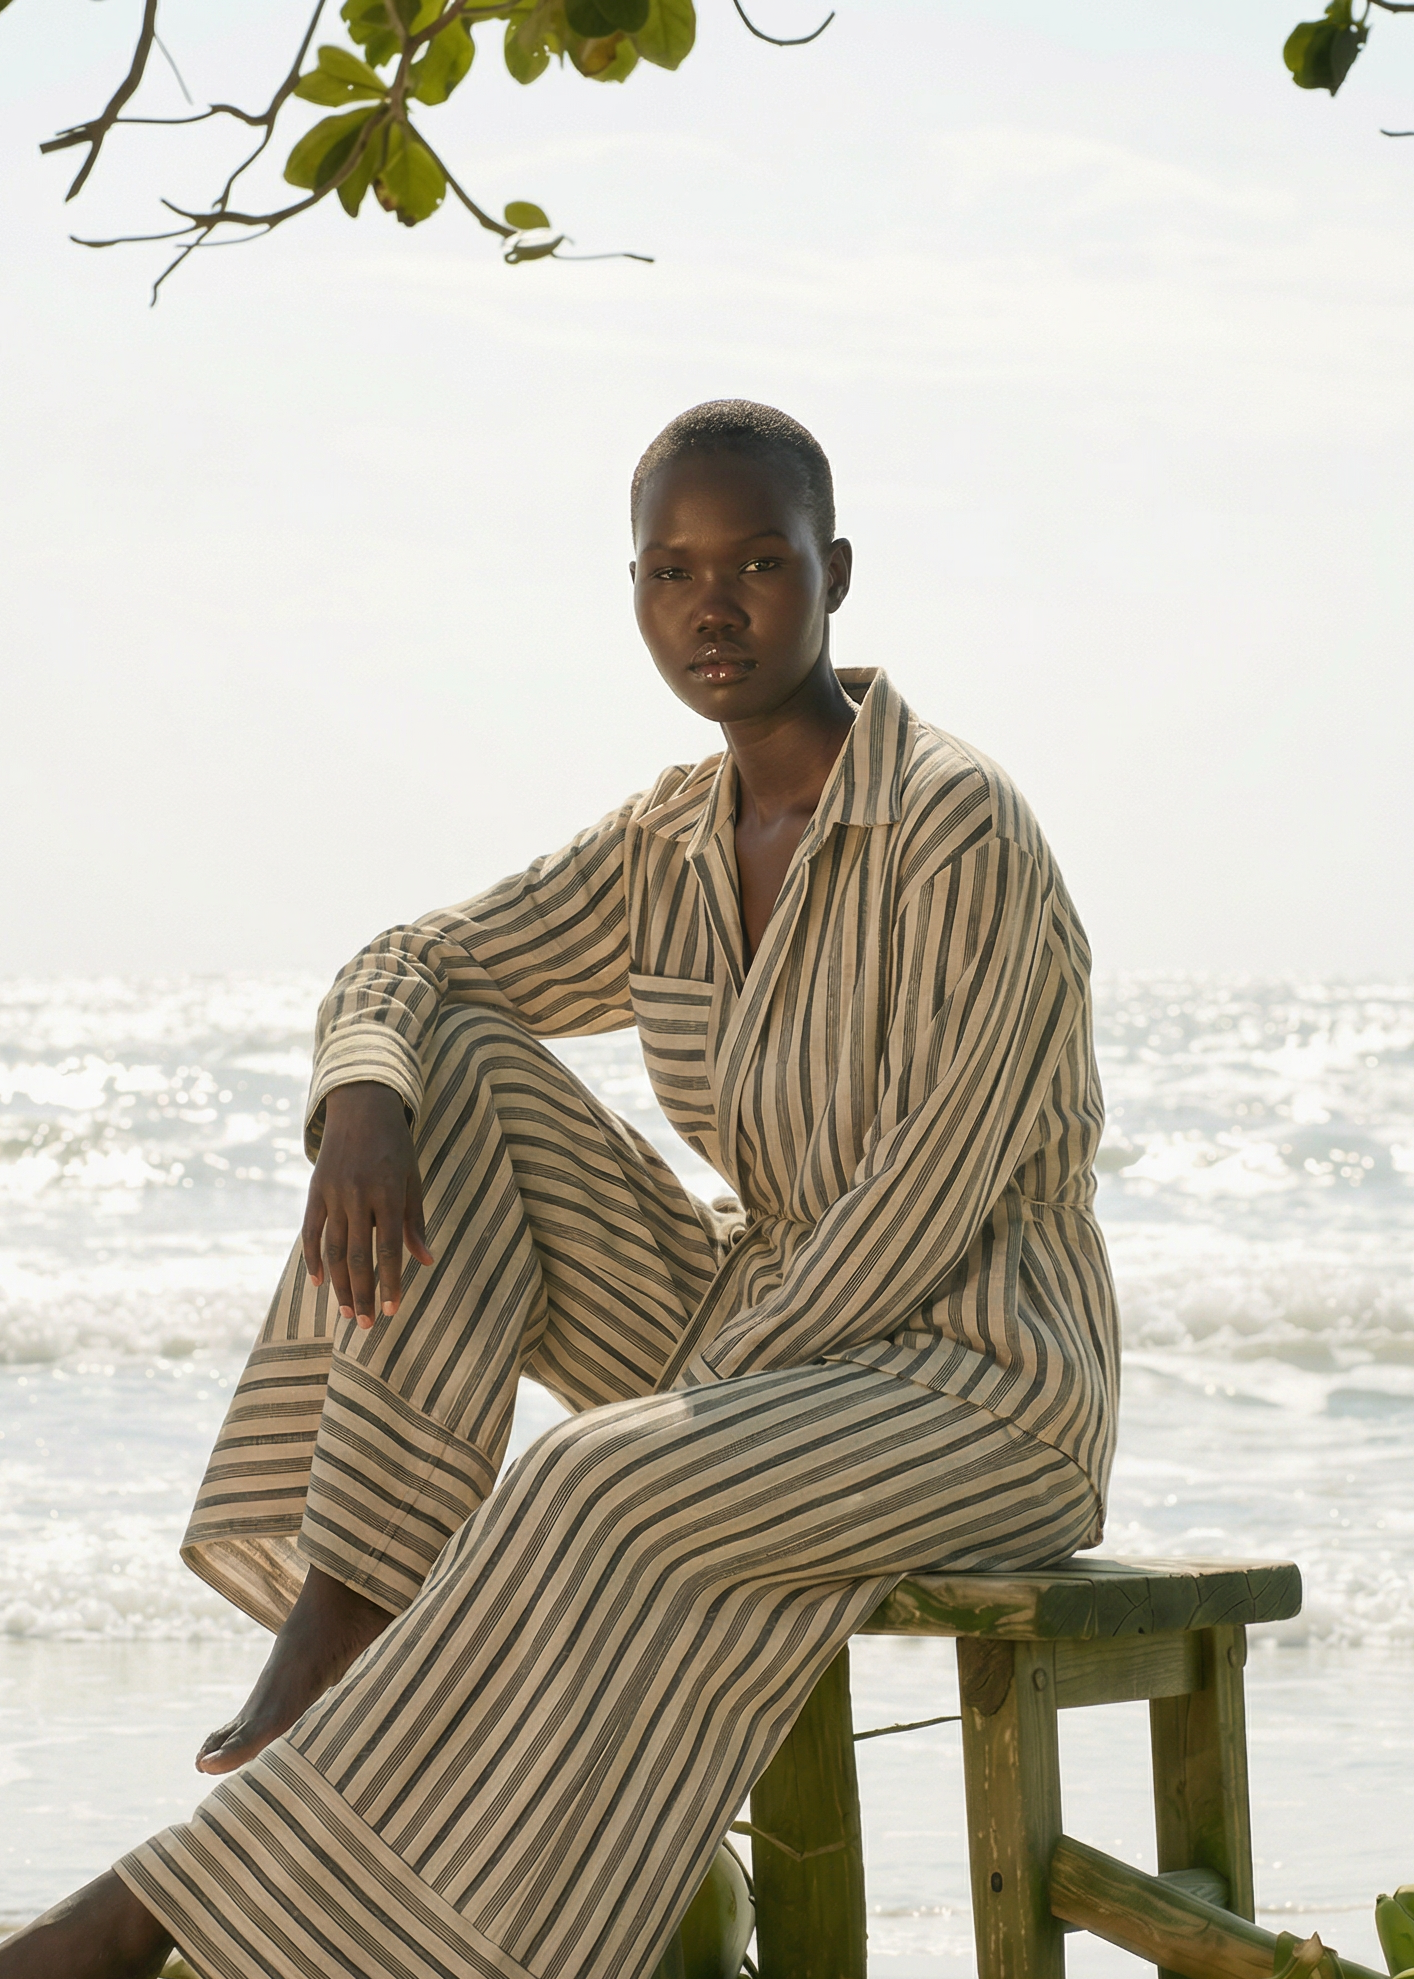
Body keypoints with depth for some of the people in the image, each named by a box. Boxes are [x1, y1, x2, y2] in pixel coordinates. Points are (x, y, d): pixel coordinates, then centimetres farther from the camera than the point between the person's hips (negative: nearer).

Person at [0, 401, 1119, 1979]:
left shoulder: (964, 835, -18)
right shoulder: (672, 846, 5)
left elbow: (935, 1194, -22)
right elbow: (399, 973, 7)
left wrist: (693, 1404, -23)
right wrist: (363, 1103, -17)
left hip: (976, 1394, -8)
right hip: (766, 1344, 8)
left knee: (604, 1503, -36)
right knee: (448, 1073, -8)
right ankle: (342, 1624, -19)